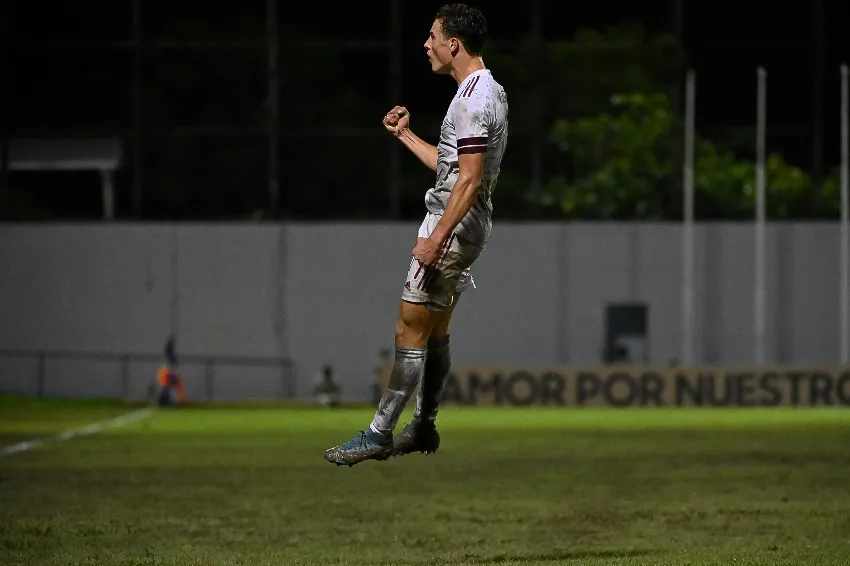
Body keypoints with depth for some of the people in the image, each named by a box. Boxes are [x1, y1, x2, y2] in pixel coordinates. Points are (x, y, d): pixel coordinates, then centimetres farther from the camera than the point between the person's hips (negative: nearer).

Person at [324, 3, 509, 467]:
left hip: (451, 227, -11)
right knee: (435, 331, 16)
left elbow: (469, 180, -24)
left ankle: (379, 435, -6)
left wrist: (435, 238, -25)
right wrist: (404, 135, 24)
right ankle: (423, 428, 22)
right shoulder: (487, 91, 14)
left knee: (410, 329, -8)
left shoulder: (473, 100, -19)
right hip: (467, 228, 11)